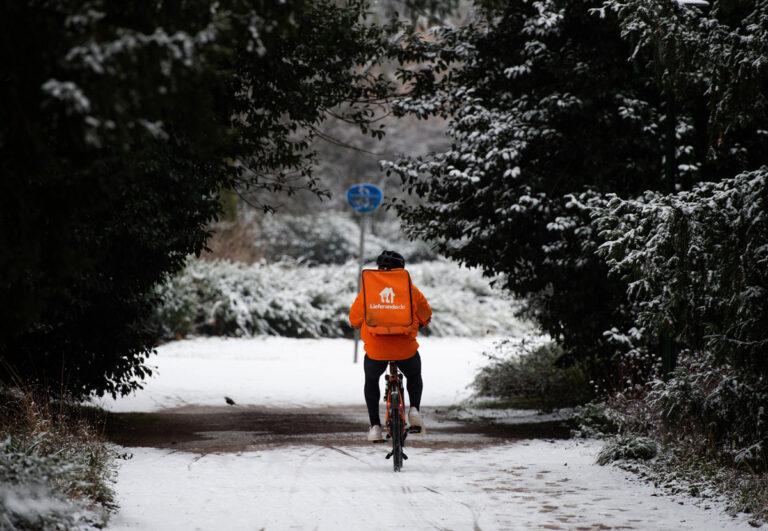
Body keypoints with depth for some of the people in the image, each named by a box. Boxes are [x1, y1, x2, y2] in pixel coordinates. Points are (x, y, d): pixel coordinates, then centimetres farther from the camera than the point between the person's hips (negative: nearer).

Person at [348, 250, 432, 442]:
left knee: (371, 380, 29)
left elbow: (354, 319, 11)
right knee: (414, 376, 31)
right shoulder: (410, 289, 7)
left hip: (375, 350, 0)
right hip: (406, 349, 0)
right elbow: (426, 316, 17)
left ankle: (375, 425, 16)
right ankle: (414, 409, 4)